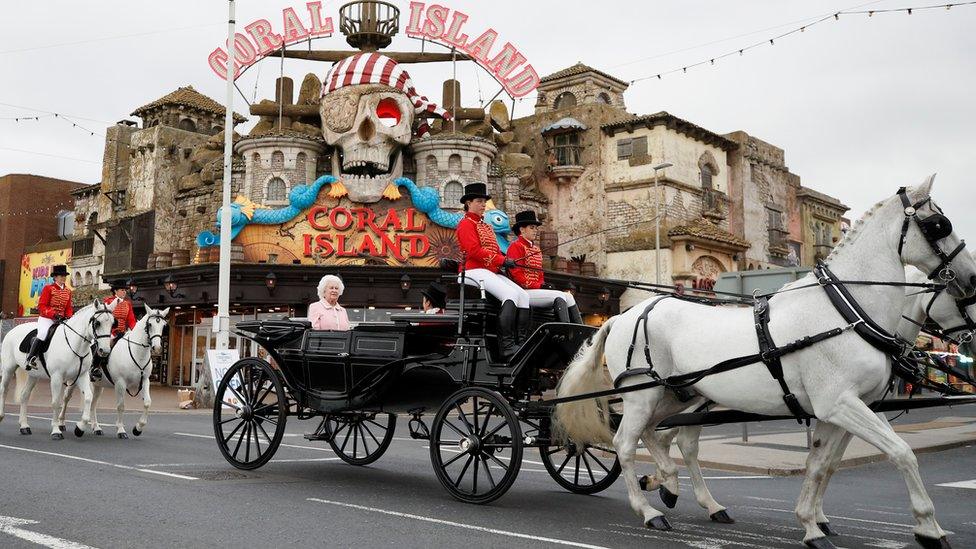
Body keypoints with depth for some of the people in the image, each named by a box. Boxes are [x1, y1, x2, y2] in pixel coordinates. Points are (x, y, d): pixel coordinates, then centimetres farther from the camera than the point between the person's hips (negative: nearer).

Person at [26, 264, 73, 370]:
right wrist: (54, 314, -22)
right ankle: (30, 359, -22)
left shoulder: (68, 291, 11)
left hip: (61, 319, 7)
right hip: (46, 318, -6)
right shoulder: (48, 288, -4)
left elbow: (68, 308, 15)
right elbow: (41, 306, -10)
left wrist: (69, 316, -5)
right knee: (43, 333, -28)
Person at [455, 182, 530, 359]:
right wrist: (502, 260, -16)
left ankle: (522, 341, -13)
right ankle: (507, 345, -32)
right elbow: (474, 251, -15)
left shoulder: (485, 226, 27)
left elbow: (495, 250, 22)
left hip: (492, 272, 9)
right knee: (511, 294, -28)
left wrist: (505, 261, 0)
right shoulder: (466, 223, -1)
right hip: (474, 271, -9)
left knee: (524, 295, -7)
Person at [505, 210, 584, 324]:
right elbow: (516, 274, -13)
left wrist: (544, 285, 3)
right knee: (559, 296, -23)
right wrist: (539, 285, -15)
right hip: (525, 291, -9)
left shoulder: (536, 249, 24)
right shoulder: (515, 246, -3)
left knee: (568, 296, -8)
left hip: (537, 289, 9)